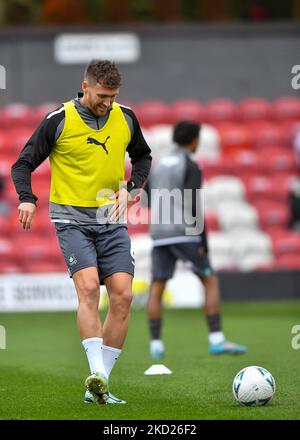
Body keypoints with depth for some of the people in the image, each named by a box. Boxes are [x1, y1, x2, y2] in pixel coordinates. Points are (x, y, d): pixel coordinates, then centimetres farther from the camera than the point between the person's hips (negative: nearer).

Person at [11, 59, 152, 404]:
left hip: (111, 220, 4)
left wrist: (130, 187, 4)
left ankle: (99, 387, 0)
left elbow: (142, 156, 23)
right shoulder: (59, 121, -7)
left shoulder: (124, 119, 5)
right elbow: (23, 164, -2)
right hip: (72, 218, -4)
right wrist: (27, 198, -21)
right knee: (89, 288, -22)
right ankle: (98, 375, -28)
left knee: (122, 295, -6)